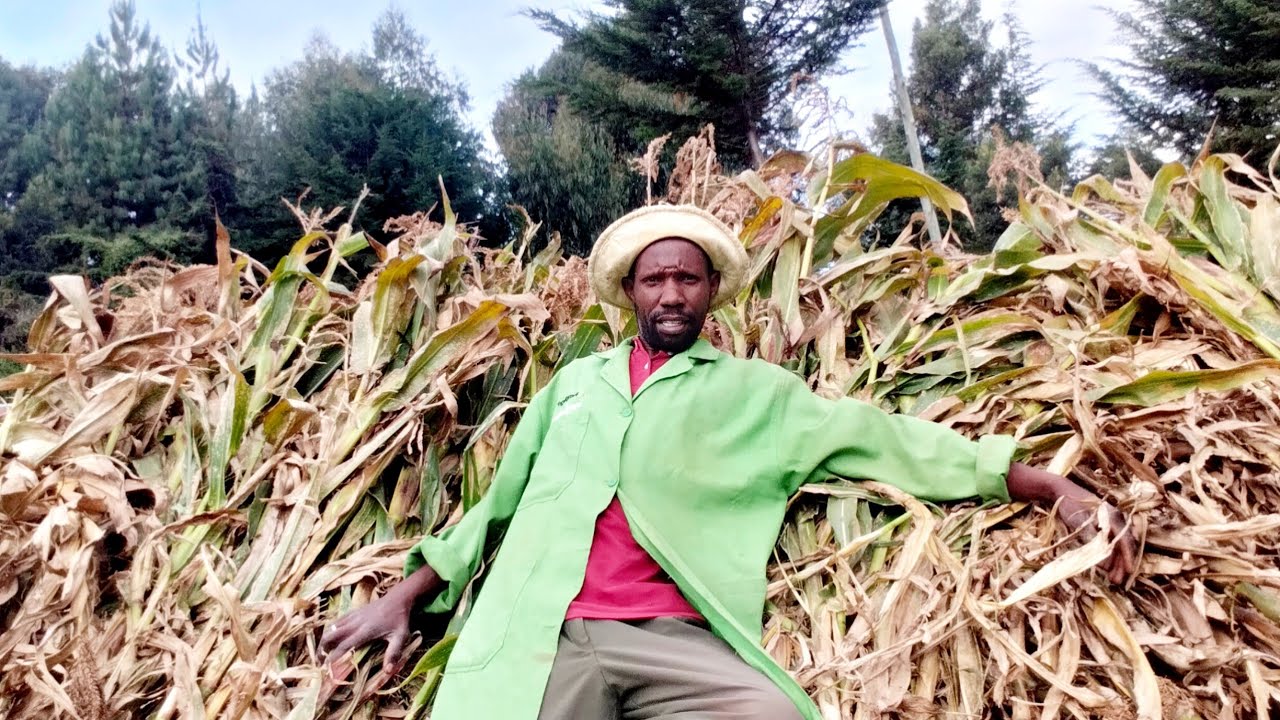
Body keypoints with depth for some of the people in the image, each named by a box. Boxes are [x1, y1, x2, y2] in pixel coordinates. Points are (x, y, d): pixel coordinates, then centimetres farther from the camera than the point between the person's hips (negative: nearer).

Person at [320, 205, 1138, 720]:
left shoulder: (757, 392, 14)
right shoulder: (578, 381, 21)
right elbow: (501, 500, 25)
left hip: (678, 644, -2)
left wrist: (1052, 486, 4)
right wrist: (406, 596, 24)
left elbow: (877, 437, 8)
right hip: (541, 640, 3)